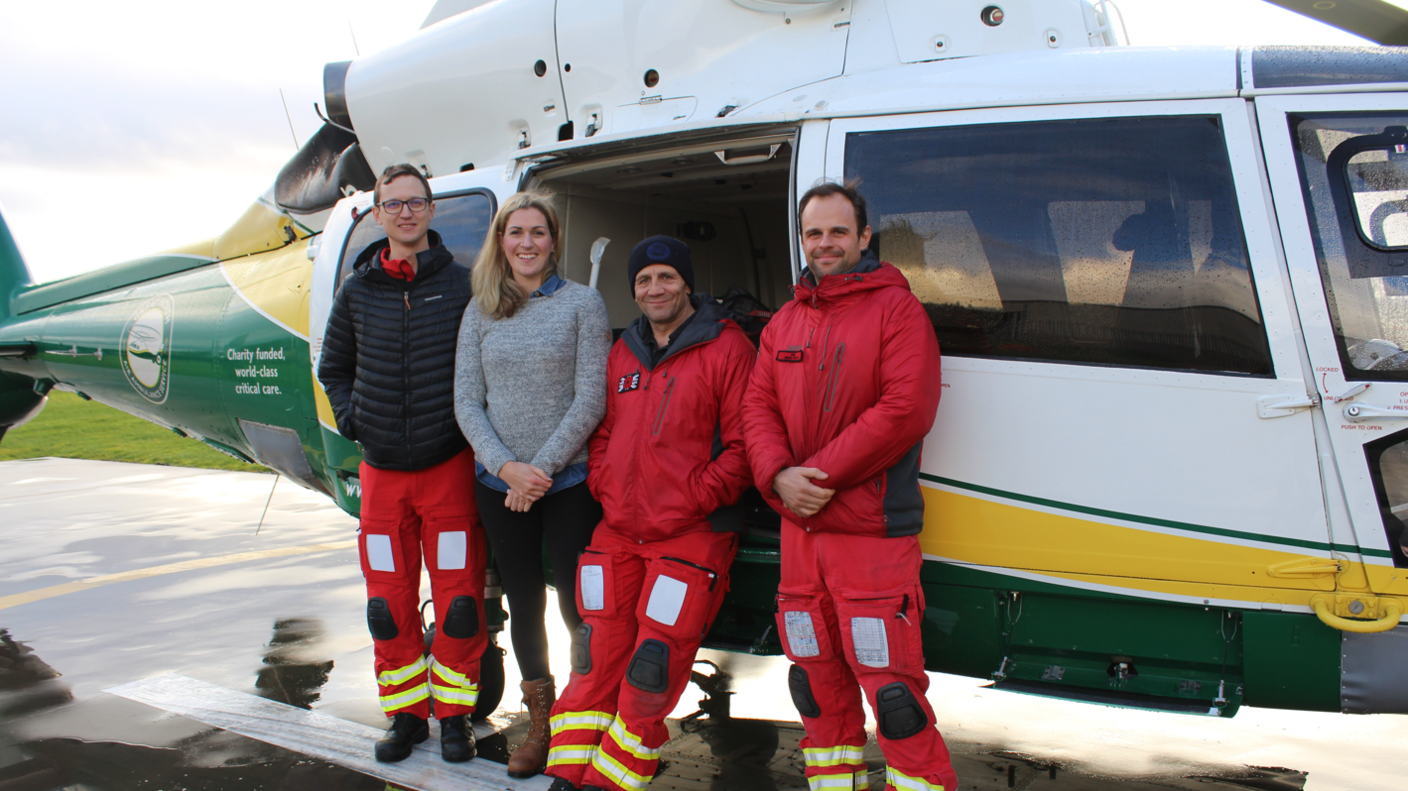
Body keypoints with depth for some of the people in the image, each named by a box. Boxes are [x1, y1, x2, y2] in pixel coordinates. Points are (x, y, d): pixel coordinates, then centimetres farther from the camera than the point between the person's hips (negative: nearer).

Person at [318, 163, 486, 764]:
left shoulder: (462, 286, -1)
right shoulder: (357, 292, 8)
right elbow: (333, 368, 21)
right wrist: (351, 418, 7)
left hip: (449, 466, -3)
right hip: (381, 470, 3)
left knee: (458, 597, 0)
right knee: (389, 603, 8)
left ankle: (453, 712, 17)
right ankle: (405, 713, 23)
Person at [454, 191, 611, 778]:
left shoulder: (582, 302, -2)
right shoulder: (480, 311, 7)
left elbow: (590, 399, -8)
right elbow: (467, 402, 4)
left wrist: (541, 468, -13)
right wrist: (507, 466, -10)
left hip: (569, 482, -3)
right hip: (498, 483, 3)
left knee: (578, 603, -1)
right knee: (523, 602, 12)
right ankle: (541, 723, 28)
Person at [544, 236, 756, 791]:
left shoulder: (727, 349, -4)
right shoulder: (622, 354, 16)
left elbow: (742, 445, -9)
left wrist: (688, 503, -15)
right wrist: (605, 490, 4)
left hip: (692, 537, -5)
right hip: (618, 532, 6)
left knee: (650, 671, -6)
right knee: (596, 659, 6)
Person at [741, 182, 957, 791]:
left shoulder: (896, 308, -4)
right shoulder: (784, 322, 15)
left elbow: (906, 410, -14)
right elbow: (757, 407, 10)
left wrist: (823, 473, -16)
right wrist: (779, 476, -10)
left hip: (873, 534, -6)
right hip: (800, 527, 6)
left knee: (892, 688, -8)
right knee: (817, 684, 15)